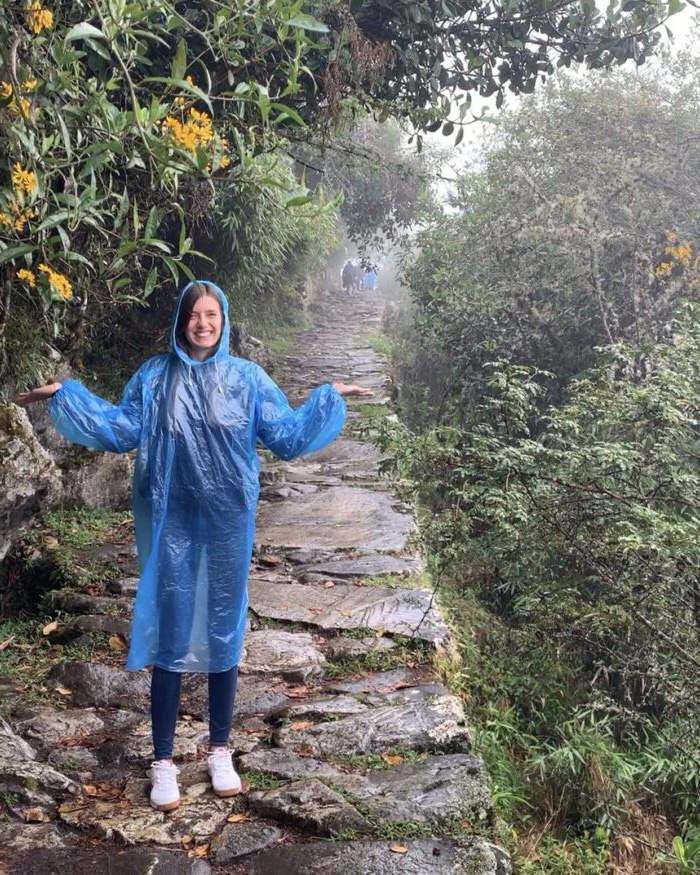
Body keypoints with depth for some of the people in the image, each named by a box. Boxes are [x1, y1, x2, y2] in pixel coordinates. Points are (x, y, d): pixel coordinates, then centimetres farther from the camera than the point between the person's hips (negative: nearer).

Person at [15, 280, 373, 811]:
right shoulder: (154, 378, 3)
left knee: (224, 631, 9)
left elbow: (286, 435, 1)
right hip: (172, 524, 0)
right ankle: (163, 760, 18)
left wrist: (328, 399, -6)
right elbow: (119, 429, 1)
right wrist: (66, 396, -4)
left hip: (228, 524, 0)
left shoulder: (247, 378, 2)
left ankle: (220, 750, 26)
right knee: (170, 633, 4)